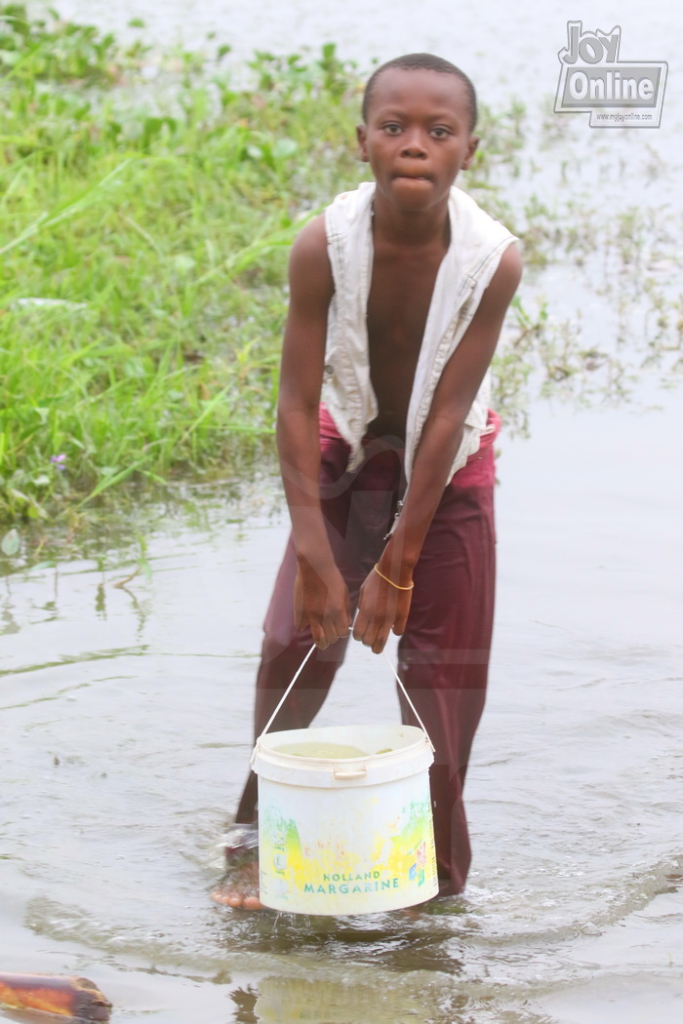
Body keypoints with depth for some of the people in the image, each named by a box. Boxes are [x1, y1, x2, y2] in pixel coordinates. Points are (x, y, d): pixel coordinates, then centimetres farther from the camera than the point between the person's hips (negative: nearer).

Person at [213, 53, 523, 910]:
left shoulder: (493, 259, -27)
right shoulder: (323, 246, -26)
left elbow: (449, 414, -24)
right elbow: (298, 402, -23)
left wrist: (398, 564, -22)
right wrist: (314, 555, -27)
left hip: (449, 465, 0)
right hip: (346, 452, 0)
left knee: (444, 662, 2)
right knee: (296, 639, -7)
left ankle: (435, 865, 19)